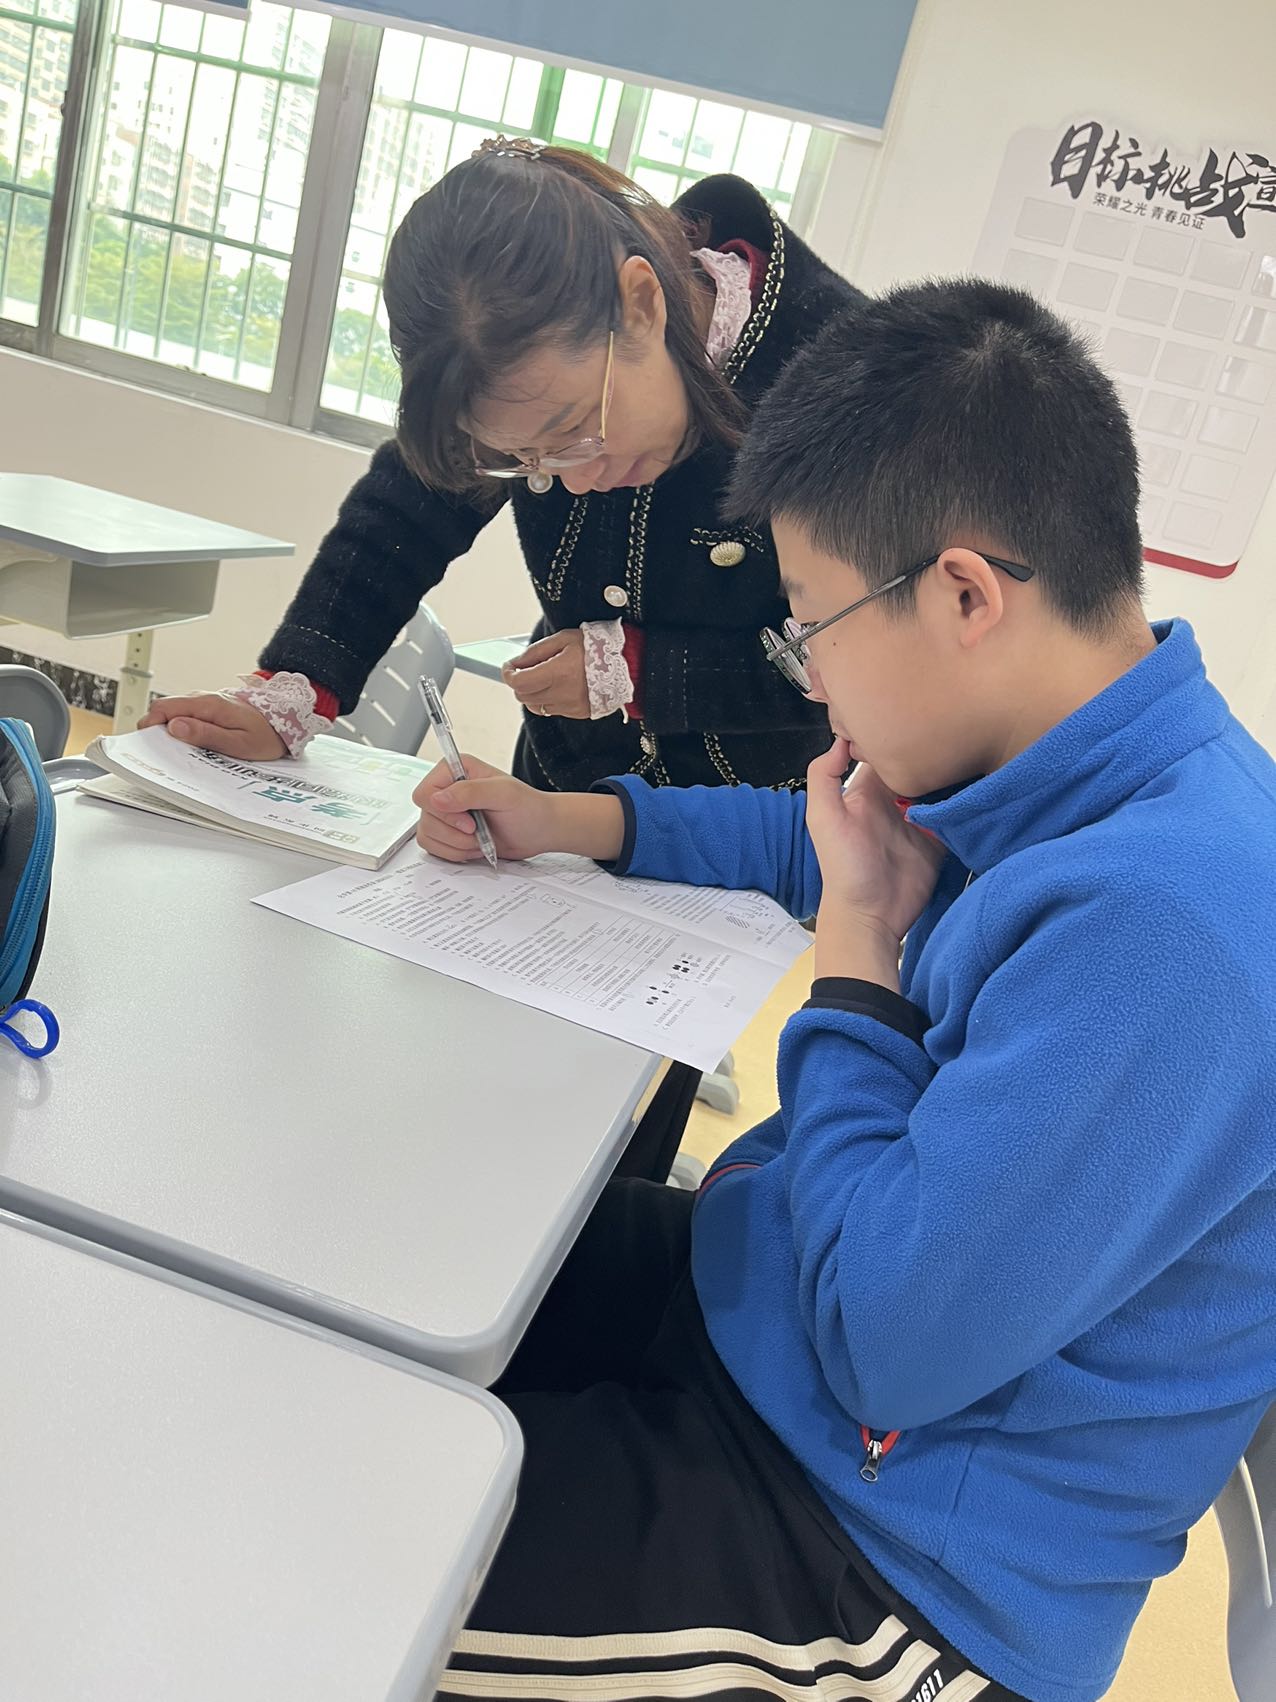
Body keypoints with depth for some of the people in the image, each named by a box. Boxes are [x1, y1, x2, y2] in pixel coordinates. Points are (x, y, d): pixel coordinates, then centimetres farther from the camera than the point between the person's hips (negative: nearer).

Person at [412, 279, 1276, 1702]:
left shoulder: (1160, 926, -34)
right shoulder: (1084, 781, -3)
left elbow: (887, 1343, -29)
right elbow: (817, 843, 16)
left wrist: (856, 947, -20)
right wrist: (566, 822, 10)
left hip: (896, 1563, -8)